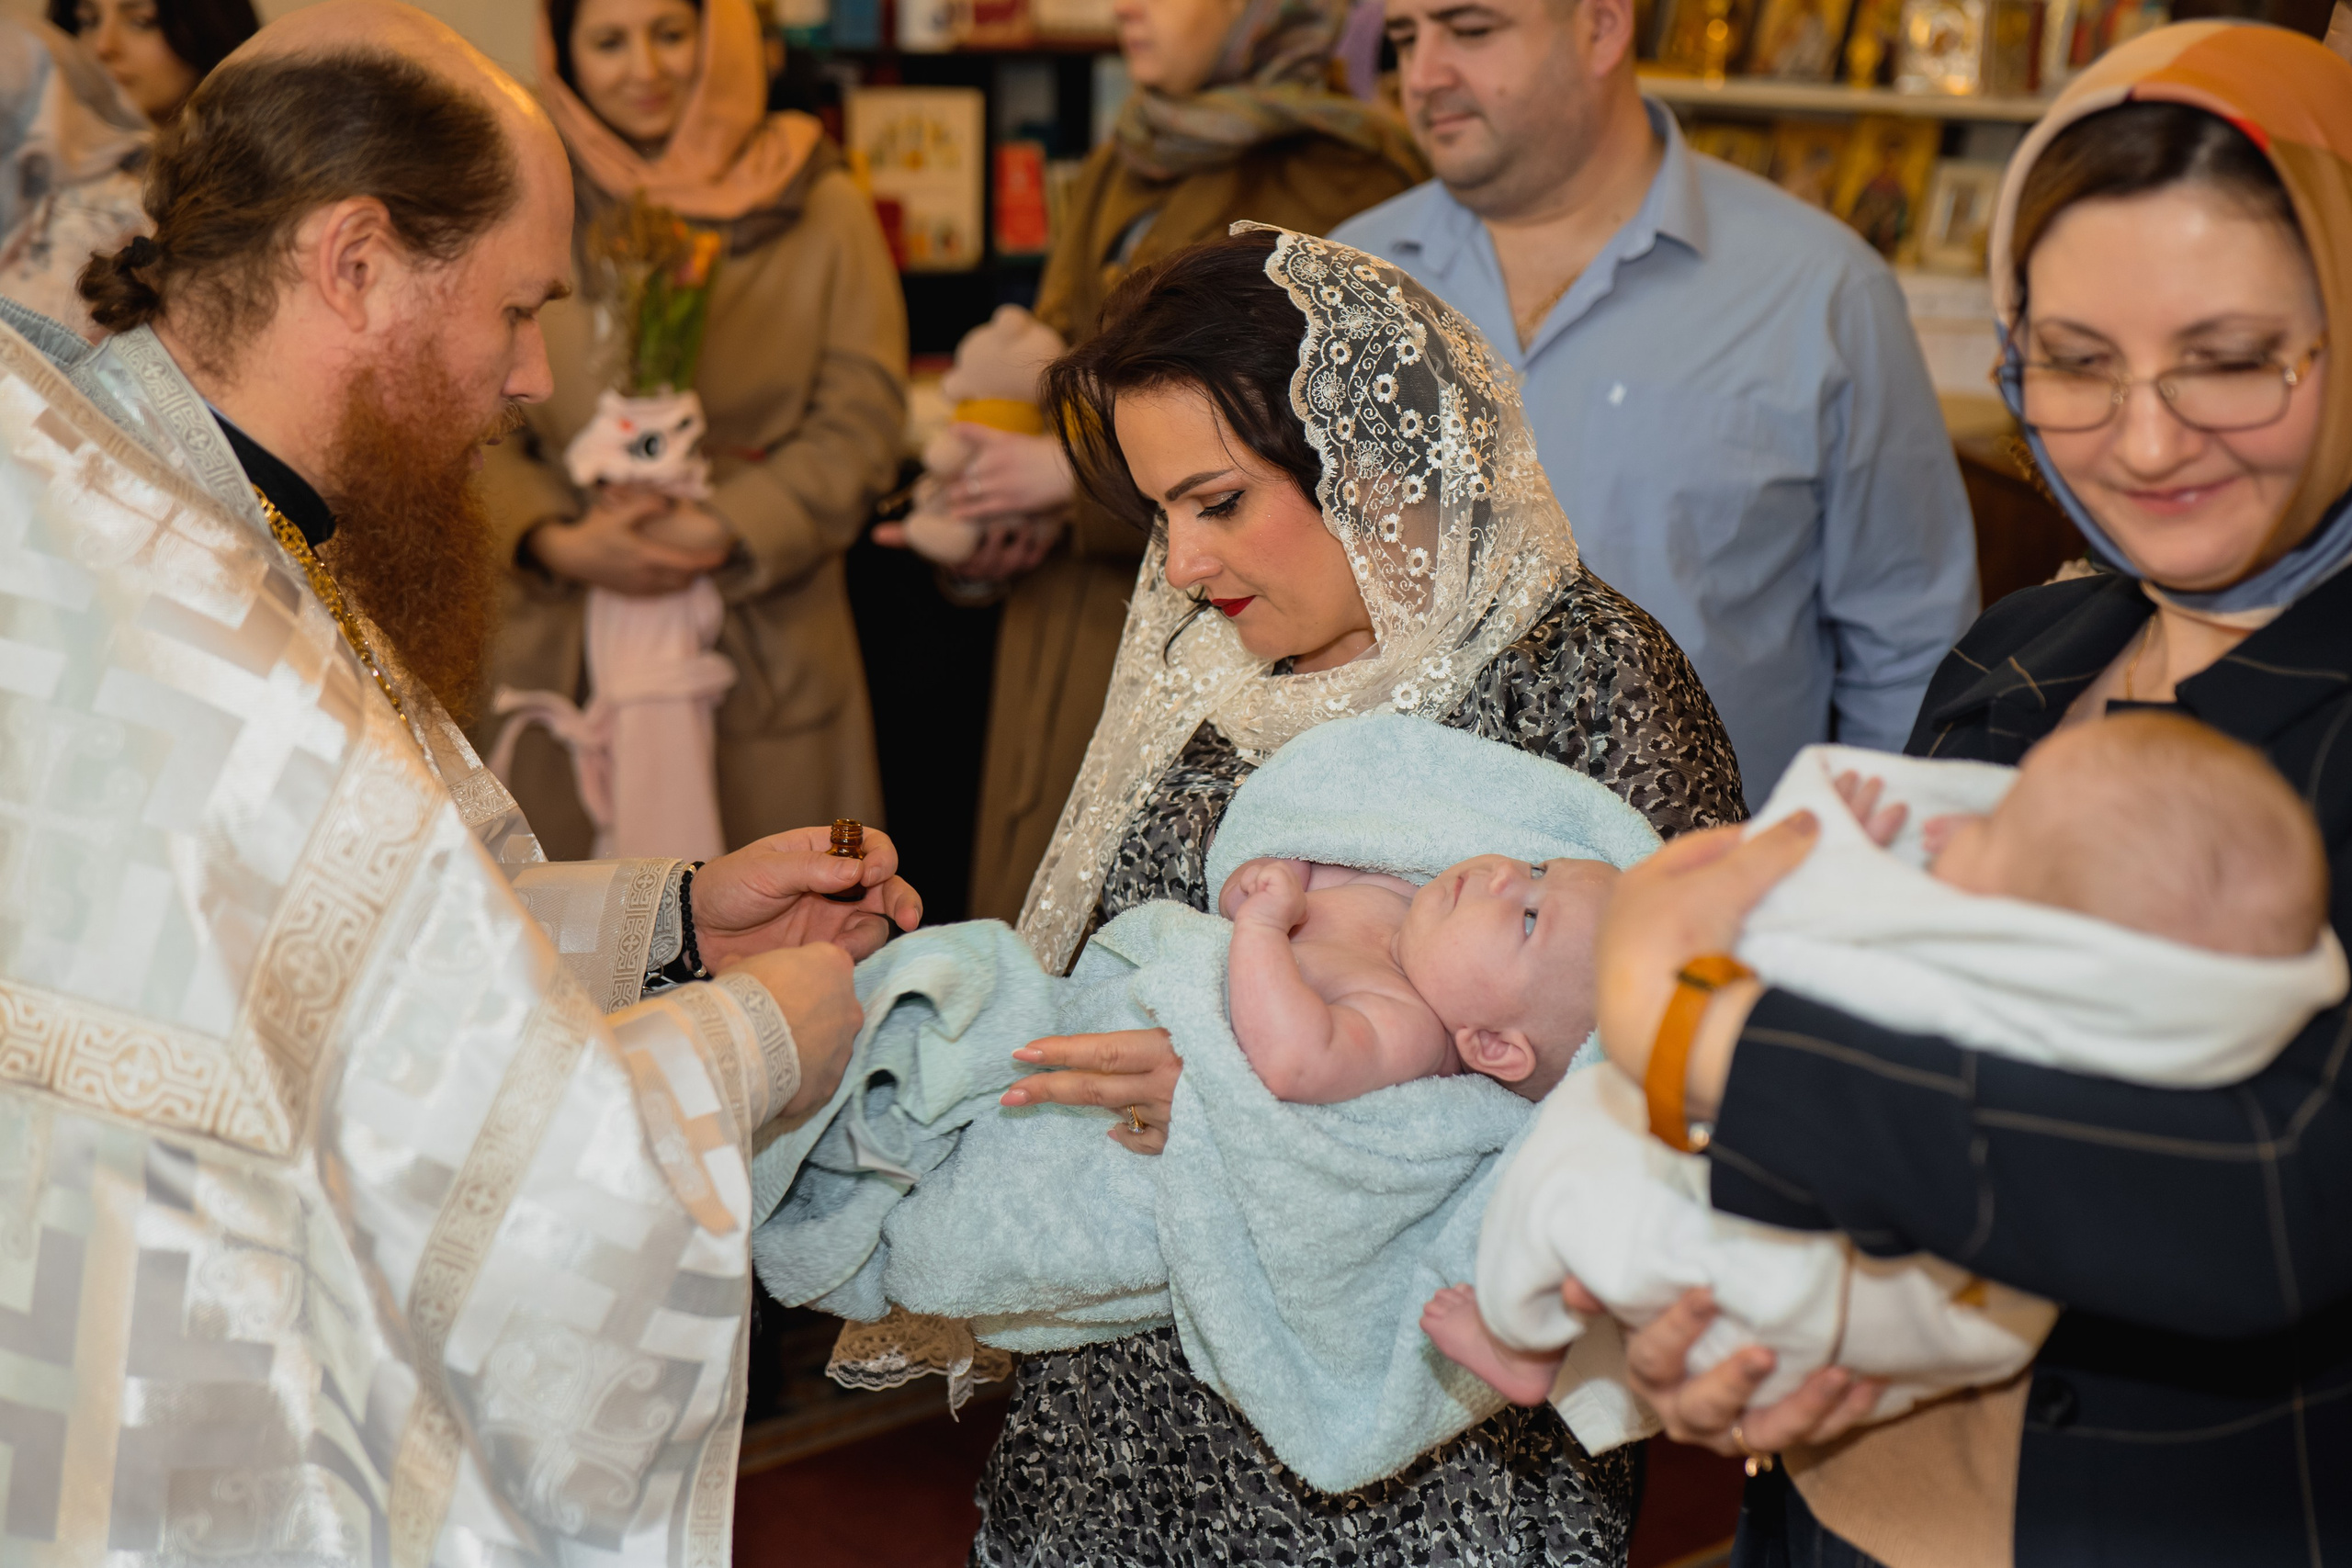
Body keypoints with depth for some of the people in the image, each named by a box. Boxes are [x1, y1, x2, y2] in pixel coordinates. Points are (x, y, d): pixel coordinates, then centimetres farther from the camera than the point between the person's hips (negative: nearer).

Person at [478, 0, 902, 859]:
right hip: (560, 656, 1)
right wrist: (557, 544, -12)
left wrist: (719, 532, -11)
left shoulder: (818, 209, 6)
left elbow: (860, 427, 1)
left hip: (761, 652, 0)